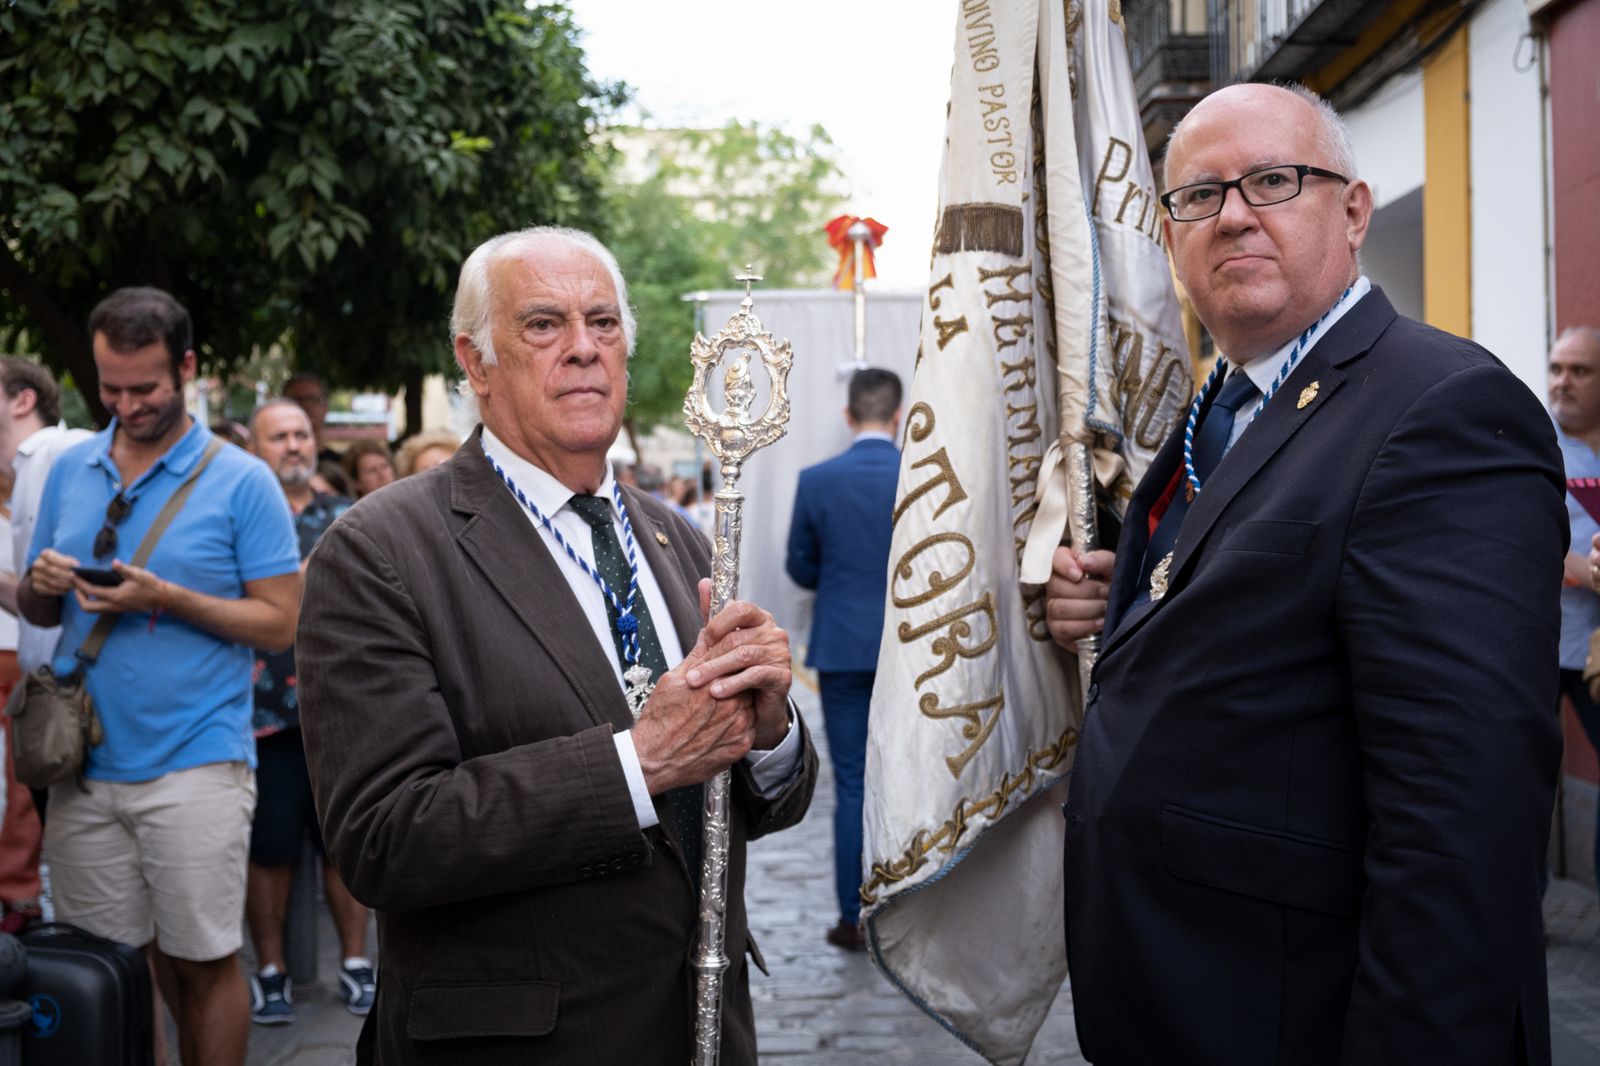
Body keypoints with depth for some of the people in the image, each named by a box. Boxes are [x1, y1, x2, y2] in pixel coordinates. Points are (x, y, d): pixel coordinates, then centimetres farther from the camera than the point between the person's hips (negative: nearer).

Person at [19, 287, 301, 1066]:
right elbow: (37, 611, 16)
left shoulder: (240, 481, -4)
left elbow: (281, 623, -7)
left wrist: (168, 599, -18)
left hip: (194, 765, -4)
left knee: (201, 966, 2)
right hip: (84, 766, 4)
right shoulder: (71, 470, 11)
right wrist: (40, 586, -7)